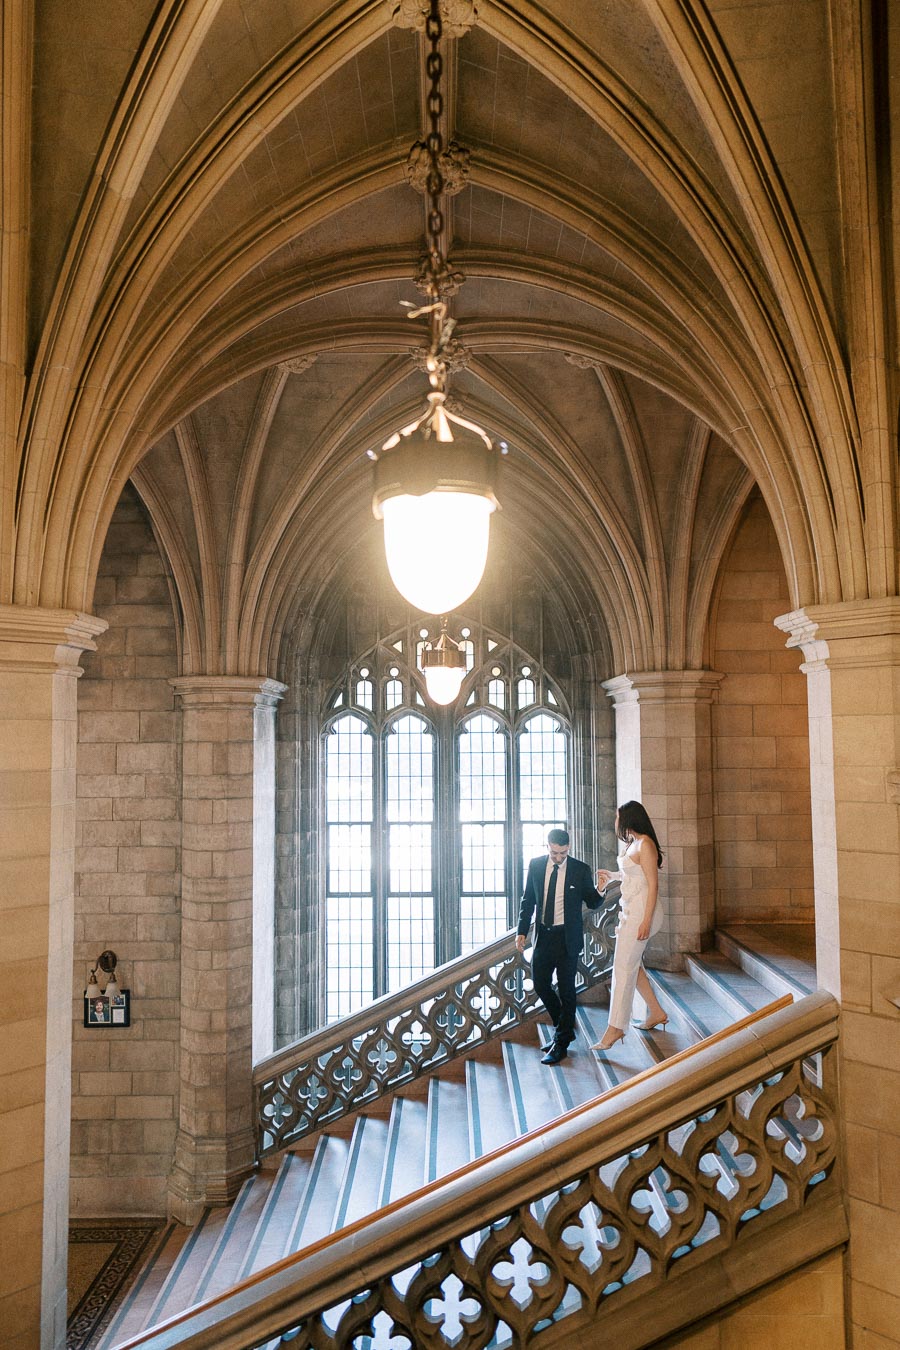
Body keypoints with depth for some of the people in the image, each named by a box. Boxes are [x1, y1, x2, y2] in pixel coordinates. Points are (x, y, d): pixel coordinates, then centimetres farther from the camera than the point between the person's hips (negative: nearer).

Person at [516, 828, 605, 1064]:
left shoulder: (580, 869, -6)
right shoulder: (535, 865, 0)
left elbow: (592, 903, 1)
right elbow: (528, 900, 7)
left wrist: (599, 892, -22)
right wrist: (522, 931, 1)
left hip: (567, 937, -3)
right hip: (543, 935, 3)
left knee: (566, 989, 1)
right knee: (540, 983, 7)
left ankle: (561, 1044, 13)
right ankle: (564, 1027, 29)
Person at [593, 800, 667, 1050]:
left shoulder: (645, 844, -16)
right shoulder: (632, 843, 11)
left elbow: (653, 884, -19)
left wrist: (646, 920, -21)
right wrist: (612, 875, 17)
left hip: (641, 912, -10)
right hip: (630, 910, 10)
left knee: (624, 967, -6)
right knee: (631, 964, 17)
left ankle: (615, 1028, -1)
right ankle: (656, 1013, 30)